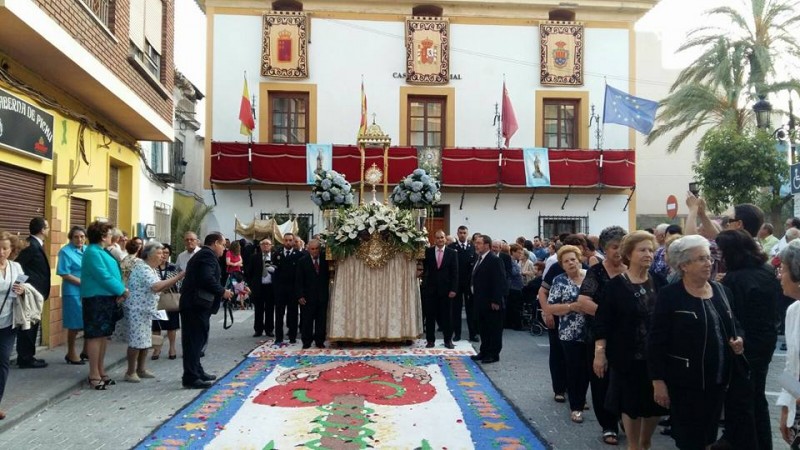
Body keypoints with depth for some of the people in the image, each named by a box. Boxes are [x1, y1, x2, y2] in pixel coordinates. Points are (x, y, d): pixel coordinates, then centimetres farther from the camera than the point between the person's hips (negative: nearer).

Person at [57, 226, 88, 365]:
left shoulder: (88, 250, 11)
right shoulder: (65, 252, -7)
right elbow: (65, 274, -13)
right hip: (74, 292, -6)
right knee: (75, 325, 2)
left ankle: (86, 351, 24)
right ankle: (71, 353, 17)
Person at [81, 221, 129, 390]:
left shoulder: (102, 252, 16)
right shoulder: (93, 252, -15)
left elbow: (113, 273, 13)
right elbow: (104, 277, -20)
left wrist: (120, 292, -2)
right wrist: (123, 291, -12)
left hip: (107, 298, 10)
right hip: (97, 299, -10)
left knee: (103, 335, 14)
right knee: (95, 336, -4)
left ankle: (101, 371, 22)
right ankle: (94, 375, 2)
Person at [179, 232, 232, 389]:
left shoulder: (201, 254, 22)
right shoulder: (208, 255, -10)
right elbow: (207, 279, -24)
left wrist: (219, 292, 15)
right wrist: (222, 291, -12)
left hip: (193, 303, 11)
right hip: (197, 304, -11)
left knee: (195, 339, 17)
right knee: (195, 340, -7)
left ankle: (197, 372, 26)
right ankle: (191, 378, -4)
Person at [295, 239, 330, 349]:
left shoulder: (325, 260, 3)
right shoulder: (302, 261, 0)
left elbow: (328, 277, 7)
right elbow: (299, 280, -2)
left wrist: (327, 292, -2)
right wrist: (300, 296, -9)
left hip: (322, 296, 2)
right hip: (308, 296, -2)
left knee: (321, 320, 6)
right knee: (307, 320, 3)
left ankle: (319, 341, 16)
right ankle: (306, 342, 13)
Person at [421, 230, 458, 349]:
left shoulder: (452, 253, 1)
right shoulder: (428, 251, 2)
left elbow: (455, 273, -1)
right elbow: (424, 267, 1)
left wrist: (453, 289, -7)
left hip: (446, 289, -1)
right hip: (430, 288, 1)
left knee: (447, 315, 7)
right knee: (430, 315, 6)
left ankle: (448, 340, 18)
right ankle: (430, 340, 16)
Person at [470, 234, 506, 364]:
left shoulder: (495, 260, -15)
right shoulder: (479, 259, 11)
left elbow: (499, 282, -19)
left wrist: (496, 301, -20)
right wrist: (474, 296, 13)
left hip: (491, 303, -9)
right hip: (481, 302, 9)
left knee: (494, 329, 3)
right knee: (483, 328, 15)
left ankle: (494, 354, 11)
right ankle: (484, 352, 25)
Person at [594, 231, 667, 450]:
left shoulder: (660, 282, 2)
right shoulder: (615, 285, -8)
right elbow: (602, 322, -7)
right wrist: (599, 352, -11)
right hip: (627, 356, -3)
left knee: (656, 403, 11)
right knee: (631, 403, 7)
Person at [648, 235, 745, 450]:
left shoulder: (722, 291, 7)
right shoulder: (669, 295, -12)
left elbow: (734, 326, 21)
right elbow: (656, 342, -13)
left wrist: (739, 340, -2)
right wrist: (658, 381, -16)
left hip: (717, 380, 6)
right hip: (685, 382, -6)